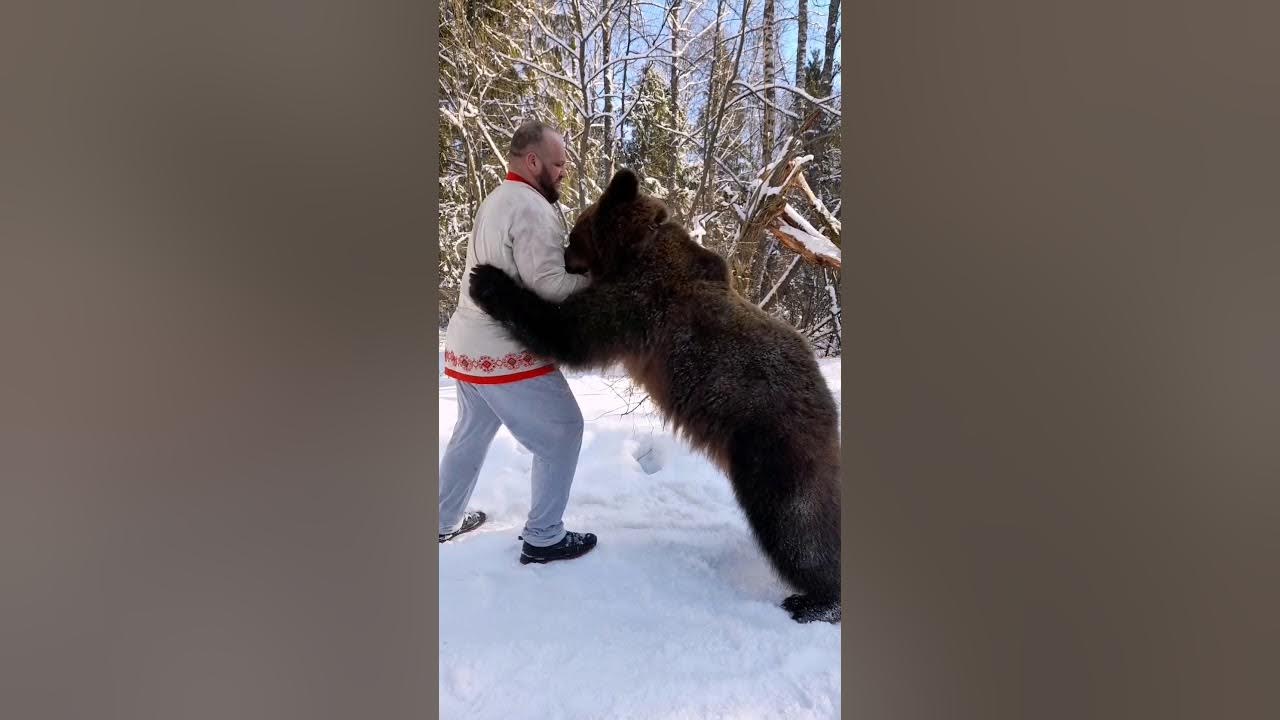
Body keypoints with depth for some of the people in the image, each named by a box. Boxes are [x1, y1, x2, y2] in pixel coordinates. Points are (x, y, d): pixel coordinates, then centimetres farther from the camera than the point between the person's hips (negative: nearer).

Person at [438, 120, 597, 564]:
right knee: (561, 432, 3)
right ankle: (543, 538, 11)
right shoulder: (532, 208, -17)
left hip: (468, 347, 10)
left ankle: (445, 522, 37)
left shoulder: (498, 200, 16)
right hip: (507, 354, -10)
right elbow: (549, 286, -24)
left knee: (471, 434, 23)